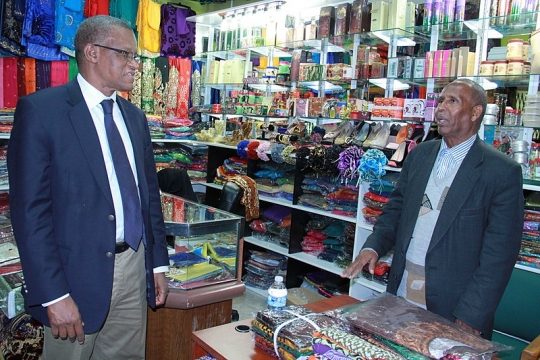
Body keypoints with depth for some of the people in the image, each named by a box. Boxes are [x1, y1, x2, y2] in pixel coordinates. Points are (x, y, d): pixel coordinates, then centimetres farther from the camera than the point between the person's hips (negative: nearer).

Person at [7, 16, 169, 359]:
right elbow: (29, 210, -13)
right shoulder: (41, 109, -9)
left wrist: (159, 262, 12)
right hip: (80, 273, -5)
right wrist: (53, 295, -16)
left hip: (135, 267, 6)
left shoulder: (134, 116, 10)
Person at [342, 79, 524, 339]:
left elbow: (500, 252, -11)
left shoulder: (503, 171, -9)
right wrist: (373, 246, -5)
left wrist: (471, 317, -15)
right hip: (400, 291, 5)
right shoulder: (419, 155, 7)